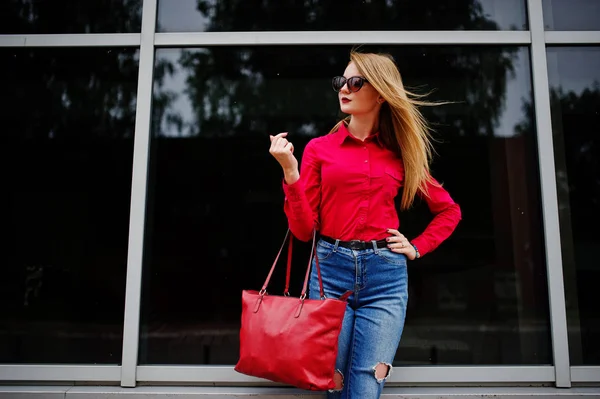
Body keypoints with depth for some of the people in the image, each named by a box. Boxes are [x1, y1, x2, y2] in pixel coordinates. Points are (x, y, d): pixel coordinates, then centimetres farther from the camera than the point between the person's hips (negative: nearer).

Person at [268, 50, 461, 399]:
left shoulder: (400, 153, 10)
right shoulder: (319, 148, 6)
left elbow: (449, 210, 19)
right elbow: (304, 229, -1)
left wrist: (417, 248, 7)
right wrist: (290, 172, -11)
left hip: (386, 273, 1)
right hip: (331, 268, 0)